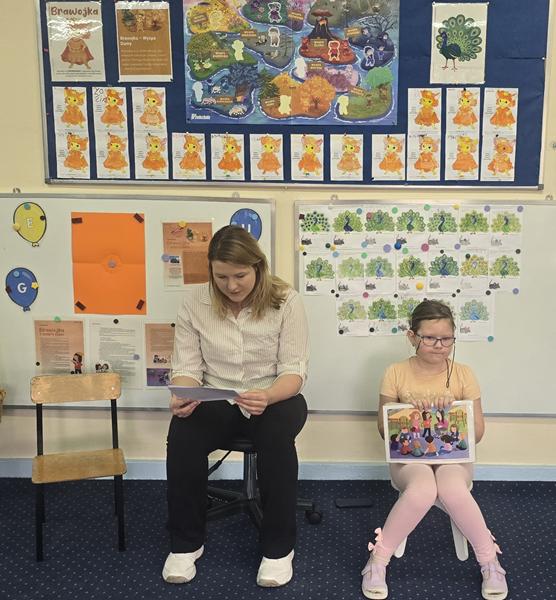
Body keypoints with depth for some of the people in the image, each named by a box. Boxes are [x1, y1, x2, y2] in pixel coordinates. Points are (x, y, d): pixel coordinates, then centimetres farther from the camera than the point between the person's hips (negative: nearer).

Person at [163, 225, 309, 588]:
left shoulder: (286, 301, -10)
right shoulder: (195, 302, -4)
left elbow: (295, 370, -13)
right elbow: (187, 367, -2)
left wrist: (267, 397, -35)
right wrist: (183, 397, -27)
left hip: (276, 399, -1)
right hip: (216, 402, 2)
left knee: (277, 433, -36)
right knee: (182, 432, -30)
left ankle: (279, 547, -15)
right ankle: (186, 543, -8)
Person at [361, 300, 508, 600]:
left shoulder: (462, 374, 1)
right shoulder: (396, 373, -2)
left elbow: (477, 432, 1)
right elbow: (384, 430, 0)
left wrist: (454, 409, -19)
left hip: (453, 457, 1)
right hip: (409, 457, -1)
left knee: (452, 488, -35)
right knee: (423, 489, -36)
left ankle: (489, 561, -13)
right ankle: (378, 558, -17)